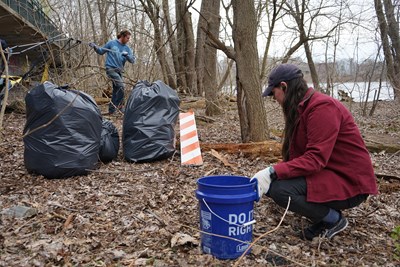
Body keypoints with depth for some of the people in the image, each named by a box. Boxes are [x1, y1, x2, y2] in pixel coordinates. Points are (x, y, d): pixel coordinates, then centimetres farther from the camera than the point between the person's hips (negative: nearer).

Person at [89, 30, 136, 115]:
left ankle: (111, 110, 20)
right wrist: (95, 47, -8)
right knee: (121, 87, -21)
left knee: (116, 90, 9)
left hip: (119, 71, 6)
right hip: (111, 69, -6)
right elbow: (101, 51, 11)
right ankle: (120, 106, -11)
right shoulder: (111, 43, 1)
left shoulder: (127, 49, 10)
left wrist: (127, 55, -18)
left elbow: (132, 60, 0)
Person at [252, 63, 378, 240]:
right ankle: (324, 214, 9)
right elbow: (299, 154, 7)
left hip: (349, 182, -9)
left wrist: (272, 173, -33)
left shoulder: (322, 107, -20)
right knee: (272, 182, 0)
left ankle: (334, 220, -2)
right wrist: (268, 174, -1)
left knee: (279, 188, -26)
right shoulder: (302, 108, 9)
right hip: (326, 173, 9)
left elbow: (315, 159, -29)